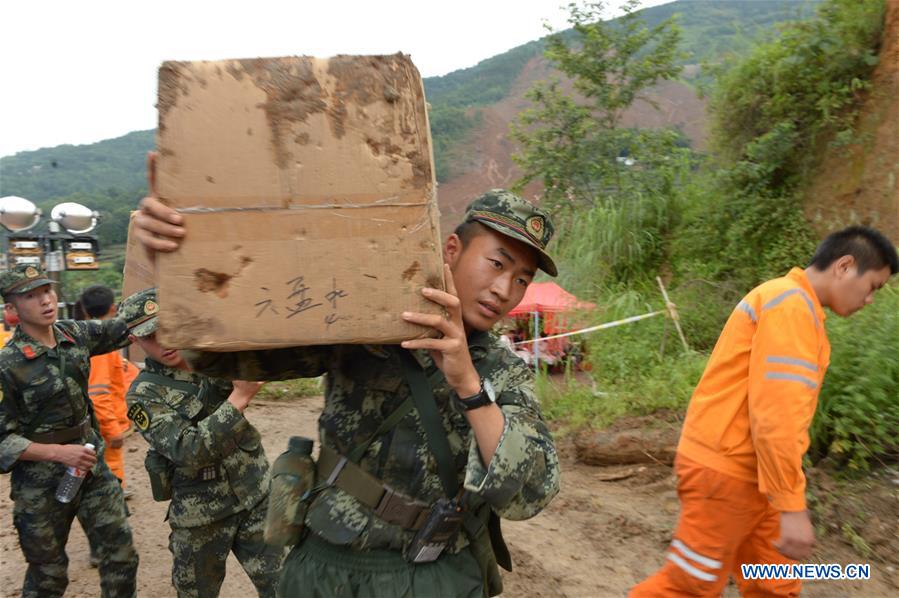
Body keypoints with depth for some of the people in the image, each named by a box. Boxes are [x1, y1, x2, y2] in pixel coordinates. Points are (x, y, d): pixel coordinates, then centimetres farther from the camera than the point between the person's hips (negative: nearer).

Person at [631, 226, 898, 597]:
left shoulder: (796, 307, 16)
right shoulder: (791, 304, -17)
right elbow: (775, 412, -24)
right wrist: (792, 507, -22)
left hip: (747, 472, 10)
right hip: (724, 470, -10)